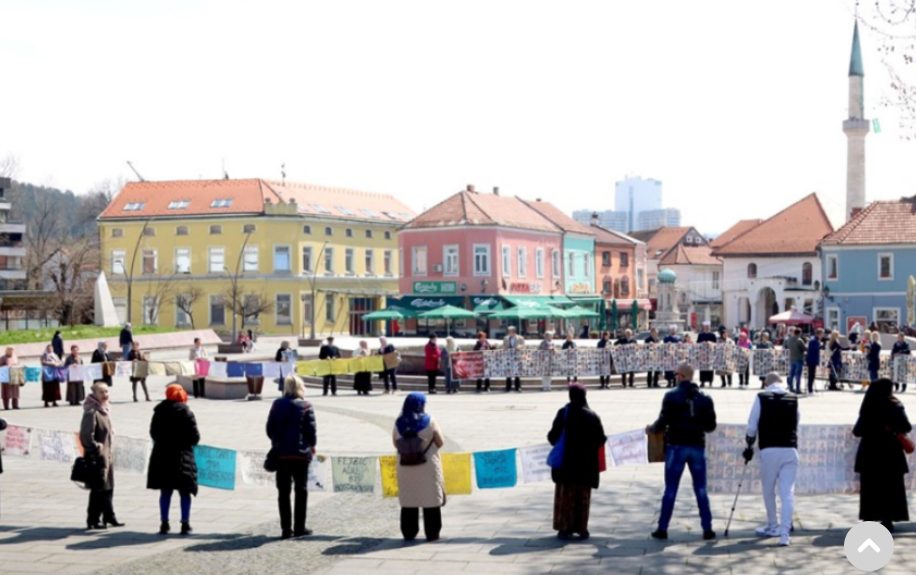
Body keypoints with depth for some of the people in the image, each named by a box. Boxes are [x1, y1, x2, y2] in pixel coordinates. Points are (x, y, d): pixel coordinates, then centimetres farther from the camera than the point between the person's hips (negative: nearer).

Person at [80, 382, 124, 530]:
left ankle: (109, 517, 25)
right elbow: (86, 435, -24)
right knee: (99, 489, -3)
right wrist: (96, 447, -17)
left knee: (108, 487, 16)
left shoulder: (105, 410, 12)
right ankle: (93, 520, 6)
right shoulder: (91, 412, -17)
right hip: (96, 456, -9)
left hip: (106, 454, 9)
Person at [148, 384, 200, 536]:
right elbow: (195, 437, -10)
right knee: (185, 492, 4)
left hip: (162, 456, 4)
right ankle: (185, 524, 2)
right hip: (182, 457, -4)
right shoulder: (186, 413, -10)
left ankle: (164, 523, 10)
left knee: (165, 492, 10)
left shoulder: (159, 412, 2)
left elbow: (153, 434, 7)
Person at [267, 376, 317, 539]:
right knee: (301, 490, 7)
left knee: (283, 492, 6)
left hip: (281, 453, 2)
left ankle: (286, 529, 4)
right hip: (300, 453, -2)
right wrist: (311, 446, 12)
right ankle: (299, 527, 7)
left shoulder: (277, 405, 3)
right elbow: (311, 430, -6)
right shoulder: (305, 406, -6)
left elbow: (270, 428, 4)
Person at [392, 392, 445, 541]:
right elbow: (440, 443, -4)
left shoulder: (399, 423, -3)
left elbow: (396, 444, 5)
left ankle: (408, 533, 12)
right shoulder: (429, 421, -10)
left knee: (408, 500, 10)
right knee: (430, 499, 5)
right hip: (428, 467, -3)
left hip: (406, 468, 3)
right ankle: (432, 533, 7)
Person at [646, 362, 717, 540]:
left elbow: (663, 421, -10)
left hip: (677, 446, -3)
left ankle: (662, 528, 6)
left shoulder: (671, 396, -6)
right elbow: (711, 426, 7)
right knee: (701, 489, 8)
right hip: (697, 446, 3)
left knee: (670, 489, 3)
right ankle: (707, 529, 6)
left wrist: (652, 429, 10)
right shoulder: (704, 398, 5)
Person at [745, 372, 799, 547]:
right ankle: (784, 533, -10)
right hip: (790, 449, 2)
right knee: (788, 493, -1)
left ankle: (772, 527, 30)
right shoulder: (793, 398, 8)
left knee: (768, 490, 17)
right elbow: (797, 423, 17)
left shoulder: (761, 398, 1)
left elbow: (752, 425, 4)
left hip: (769, 450, -2)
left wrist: (750, 446, 17)